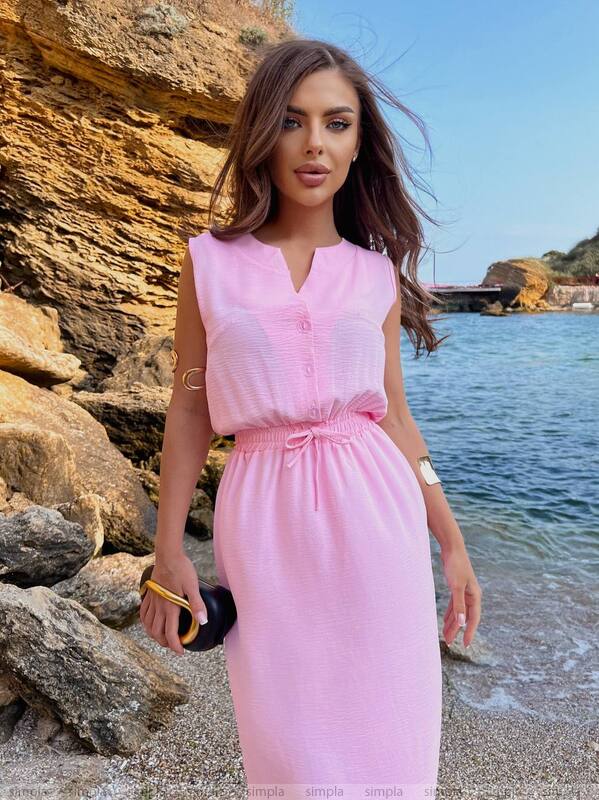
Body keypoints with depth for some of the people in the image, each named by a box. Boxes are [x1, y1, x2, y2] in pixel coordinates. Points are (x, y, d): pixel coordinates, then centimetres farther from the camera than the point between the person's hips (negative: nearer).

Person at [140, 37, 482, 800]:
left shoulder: (376, 273, 6)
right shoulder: (209, 260, 3)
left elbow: (395, 416, 9)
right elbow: (189, 409, 3)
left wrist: (452, 545, 10)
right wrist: (169, 552, 0)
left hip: (372, 519, 1)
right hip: (265, 522, -1)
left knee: (384, 736, 9)